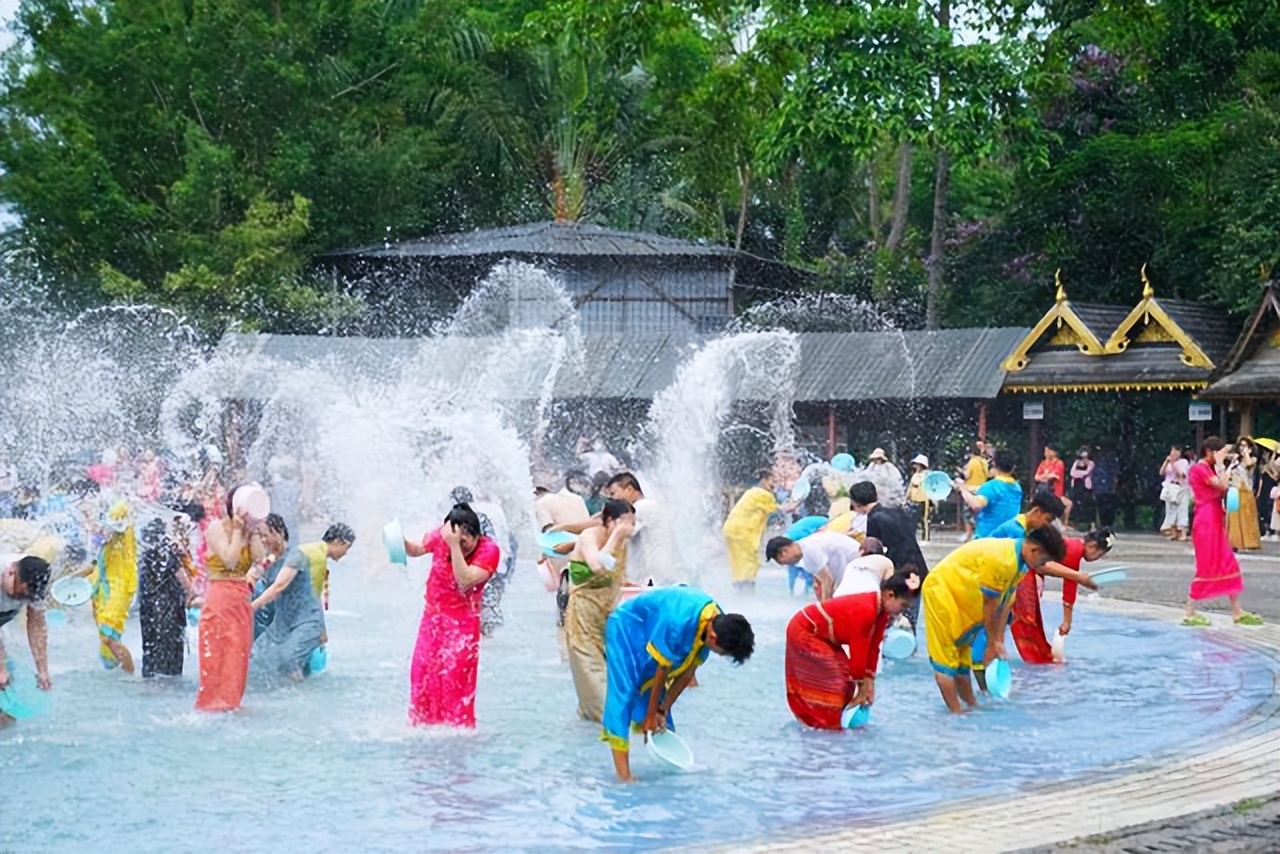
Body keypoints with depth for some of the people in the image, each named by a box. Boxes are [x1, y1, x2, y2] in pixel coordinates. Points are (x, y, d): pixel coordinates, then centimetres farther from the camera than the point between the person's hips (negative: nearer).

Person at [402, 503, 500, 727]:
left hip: (462, 623, -4)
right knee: (423, 675, 8)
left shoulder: (489, 550, -20)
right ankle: (422, 726, 21)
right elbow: (416, 550, 10)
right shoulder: (441, 535, -10)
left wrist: (454, 546, -36)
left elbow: (465, 581, -32)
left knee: (455, 679, -6)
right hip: (433, 617, 4)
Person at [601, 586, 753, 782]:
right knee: (625, 690, -17)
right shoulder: (678, 623, -39)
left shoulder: (717, 622, -15)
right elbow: (662, 672, -26)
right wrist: (651, 715, -15)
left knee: (652, 691, 6)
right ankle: (623, 773, -22)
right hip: (625, 626, -8)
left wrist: (662, 711, -3)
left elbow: (687, 673, -5)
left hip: (650, 631, 8)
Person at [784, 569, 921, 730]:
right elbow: (858, 651, -28)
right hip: (804, 631, -10)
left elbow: (873, 647, -1)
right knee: (835, 680, -11)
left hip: (820, 634, 10)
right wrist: (862, 687, -19)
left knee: (845, 678, 10)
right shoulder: (865, 610, -33)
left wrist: (869, 682, -4)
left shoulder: (881, 610, -3)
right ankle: (827, 724, -1)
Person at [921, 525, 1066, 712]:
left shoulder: (1019, 562, 0)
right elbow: (989, 604, -22)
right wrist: (993, 644, -11)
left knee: (962, 655, 16)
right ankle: (956, 714, -6)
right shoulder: (1001, 560, -30)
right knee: (946, 658, -7)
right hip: (941, 591, -10)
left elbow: (1006, 602, 4)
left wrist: (999, 641, 4)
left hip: (960, 595, 10)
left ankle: (971, 706, 24)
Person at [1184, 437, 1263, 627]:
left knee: (1229, 566, 9)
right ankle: (1190, 614, -4)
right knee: (1206, 567, -8)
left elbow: (1221, 490, 17)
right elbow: (1222, 486, -21)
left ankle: (1237, 612, 12)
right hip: (1206, 522, -10)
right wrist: (1220, 463, -12)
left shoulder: (1209, 470, 20)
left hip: (1216, 522, 10)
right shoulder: (1199, 469, -11)